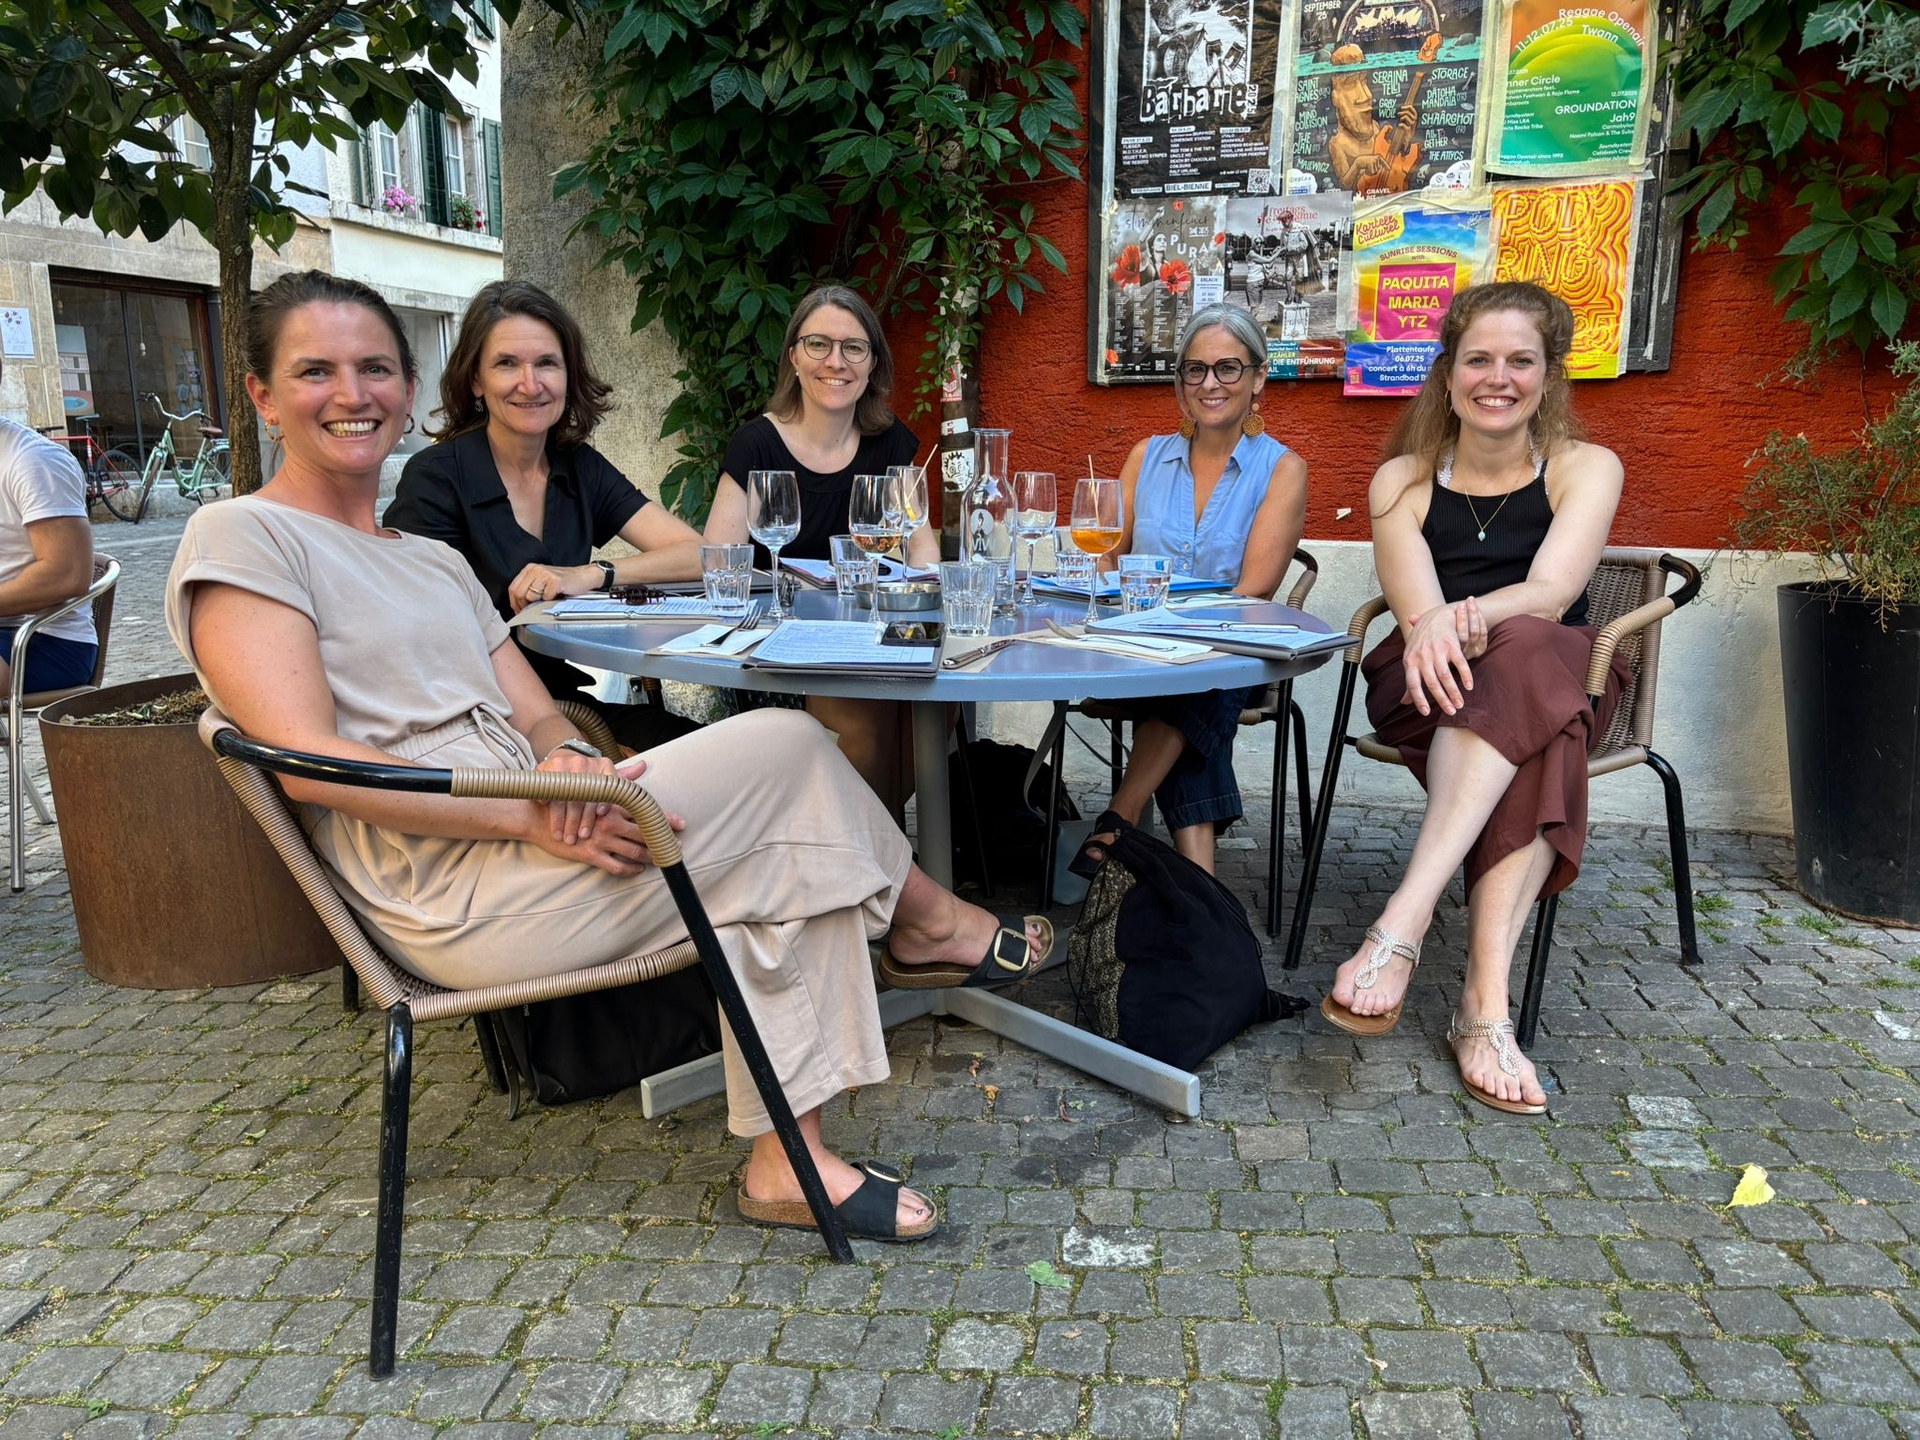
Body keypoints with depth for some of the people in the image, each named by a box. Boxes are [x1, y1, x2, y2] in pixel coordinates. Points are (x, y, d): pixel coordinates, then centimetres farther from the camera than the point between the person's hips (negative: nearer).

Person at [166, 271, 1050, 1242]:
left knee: (783, 854, -7)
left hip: (519, 849, 8)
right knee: (786, 746, -10)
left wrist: (566, 760, -13)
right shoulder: (243, 538, -3)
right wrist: (533, 812, -23)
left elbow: (537, 719, 13)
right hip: (457, 901, -8)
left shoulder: (436, 564, 21)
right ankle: (930, 921, 10)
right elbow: (313, 761, -15)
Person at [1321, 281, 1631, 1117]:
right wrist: (1436, 631, -35)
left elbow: (1552, 592, -14)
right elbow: (1418, 610, -9)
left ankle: (1404, 921, -44)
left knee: (1526, 652, -37)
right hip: (1430, 692, 0)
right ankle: (1486, 1003, -43)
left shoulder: (1586, 469, 5)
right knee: (1536, 735, -35)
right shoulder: (1404, 480, 8)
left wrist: (1467, 617, -36)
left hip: (1559, 684, 0)